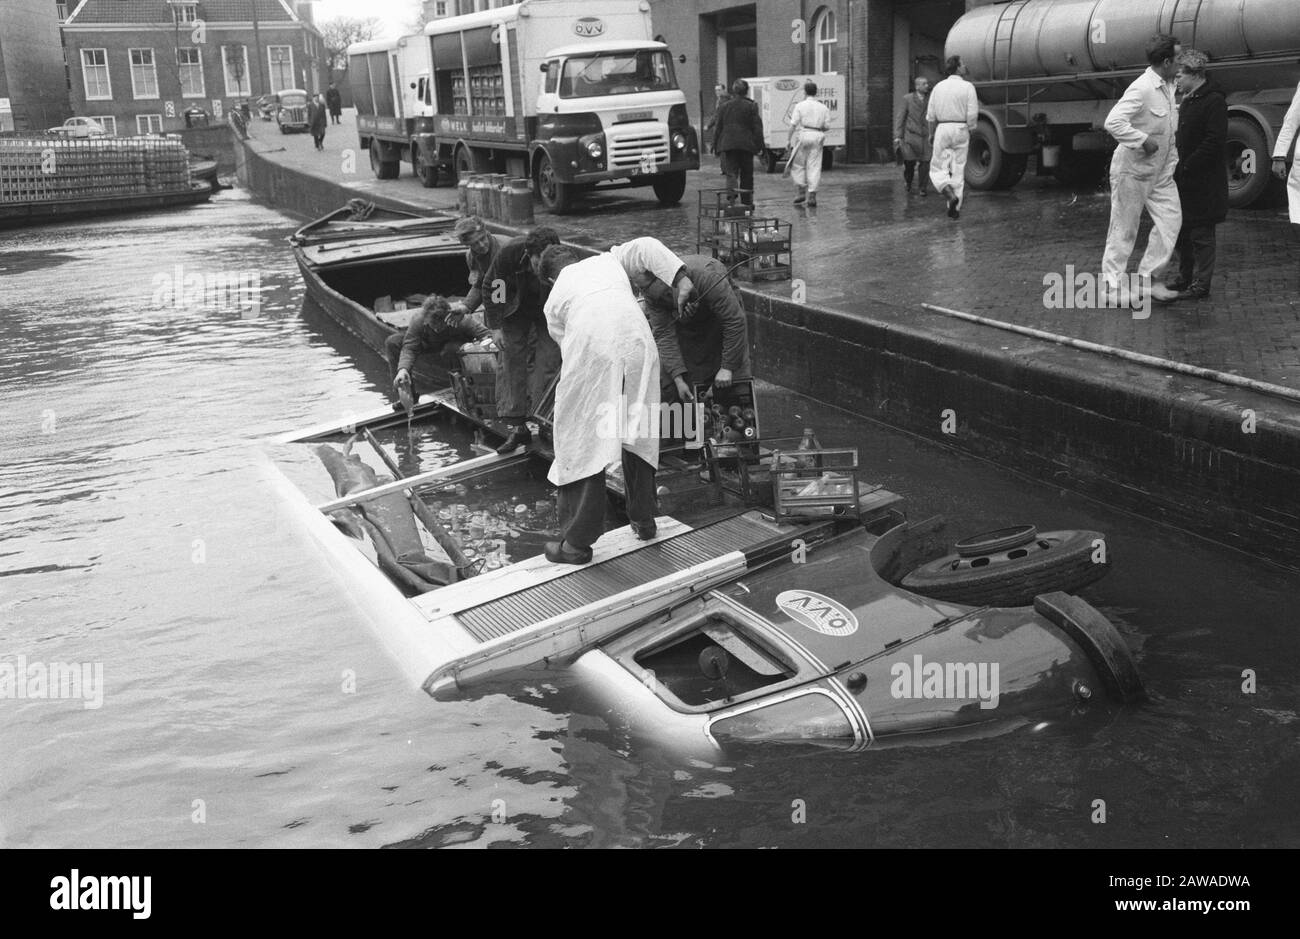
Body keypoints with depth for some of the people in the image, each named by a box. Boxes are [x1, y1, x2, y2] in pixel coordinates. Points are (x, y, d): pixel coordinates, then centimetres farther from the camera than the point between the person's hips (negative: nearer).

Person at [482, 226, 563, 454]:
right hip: (518, 310, 1)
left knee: (548, 361, -15)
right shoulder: (509, 254, -32)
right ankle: (516, 425, 0)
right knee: (512, 360, -4)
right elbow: (492, 290, -16)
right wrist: (495, 329, -13)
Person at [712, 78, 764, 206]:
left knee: (731, 172, -1)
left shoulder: (724, 107, 8)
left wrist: (715, 146, 14)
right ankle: (747, 202, 16)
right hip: (746, 145, -1)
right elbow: (757, 128, -3)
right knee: (747, 175, 10)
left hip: (728, 144, 1)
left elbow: (718, 128, 9)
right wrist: (759, 146, 0)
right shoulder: (751, 106, 0)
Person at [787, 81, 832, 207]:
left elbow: (793, 124, -7)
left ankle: (802, 191, 3)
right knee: (814, 166, 4)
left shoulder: (800, 106, -2)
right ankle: (812, 195, -1)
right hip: (818, 136, 3)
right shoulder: (824, 108, 8)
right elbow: (827, 126, 5)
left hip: (803, 135, -3)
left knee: (798, 164, 9)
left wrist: (789, 140, -2)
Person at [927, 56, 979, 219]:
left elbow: (931, 115, 5)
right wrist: (971, 133, 3)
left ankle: (950, 195, -21)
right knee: (958, 170, 7)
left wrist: (931, 134, 16)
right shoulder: (968, 87, -4)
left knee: (938, 169, 5)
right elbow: (972, 114, -8)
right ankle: (955, 209, 7)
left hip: (942, 129, 1)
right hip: (961, 129, -1)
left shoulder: (939, 86, 4)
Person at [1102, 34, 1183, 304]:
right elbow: (1113, 122, -31)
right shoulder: (1142, 88, -21)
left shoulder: (1169, 87, 7)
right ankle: (1113, 283, 11)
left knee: (1171, 219, 1)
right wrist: (1144, 141, -26)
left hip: (1160, 171, 8)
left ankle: (1148, 276, 10)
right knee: (1124, 228, 1)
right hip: (1132, 170, -8)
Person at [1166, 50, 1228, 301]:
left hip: (1203, 183, -9)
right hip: (1183, 180, 9)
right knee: (1181, 232, 15)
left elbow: (1214, 142, -20)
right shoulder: (1187, 101, 15)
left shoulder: (1214, 101, -13)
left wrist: (1186, 168, -20)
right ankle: (1185, 278, 26)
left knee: (1201, 235, -3)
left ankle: (1201, 285, 4)